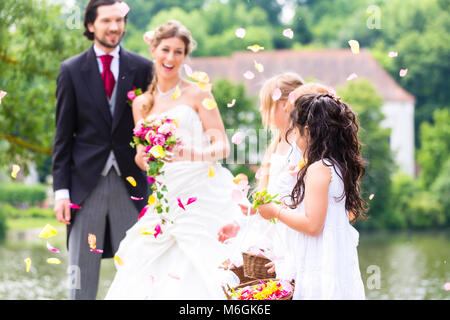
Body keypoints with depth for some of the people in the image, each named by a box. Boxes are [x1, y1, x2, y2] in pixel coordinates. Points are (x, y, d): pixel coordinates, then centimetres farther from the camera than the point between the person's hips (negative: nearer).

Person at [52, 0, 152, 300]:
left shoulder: (142, 68, 6)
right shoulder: (72, 70, 5)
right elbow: (63, 136, 4)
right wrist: (61, 190, -2)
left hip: (129, 182, 0)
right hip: (86, 182, 0)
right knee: (82, 272, 4)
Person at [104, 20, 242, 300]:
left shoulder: (198, 95, 2)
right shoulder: (142, 103, 16)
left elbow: (223, 146, -2)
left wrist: (195, 154, -23)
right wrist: (143, 156, -6)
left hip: (201, 195, -4)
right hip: (166, 200, 4)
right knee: (148, 281, -7)